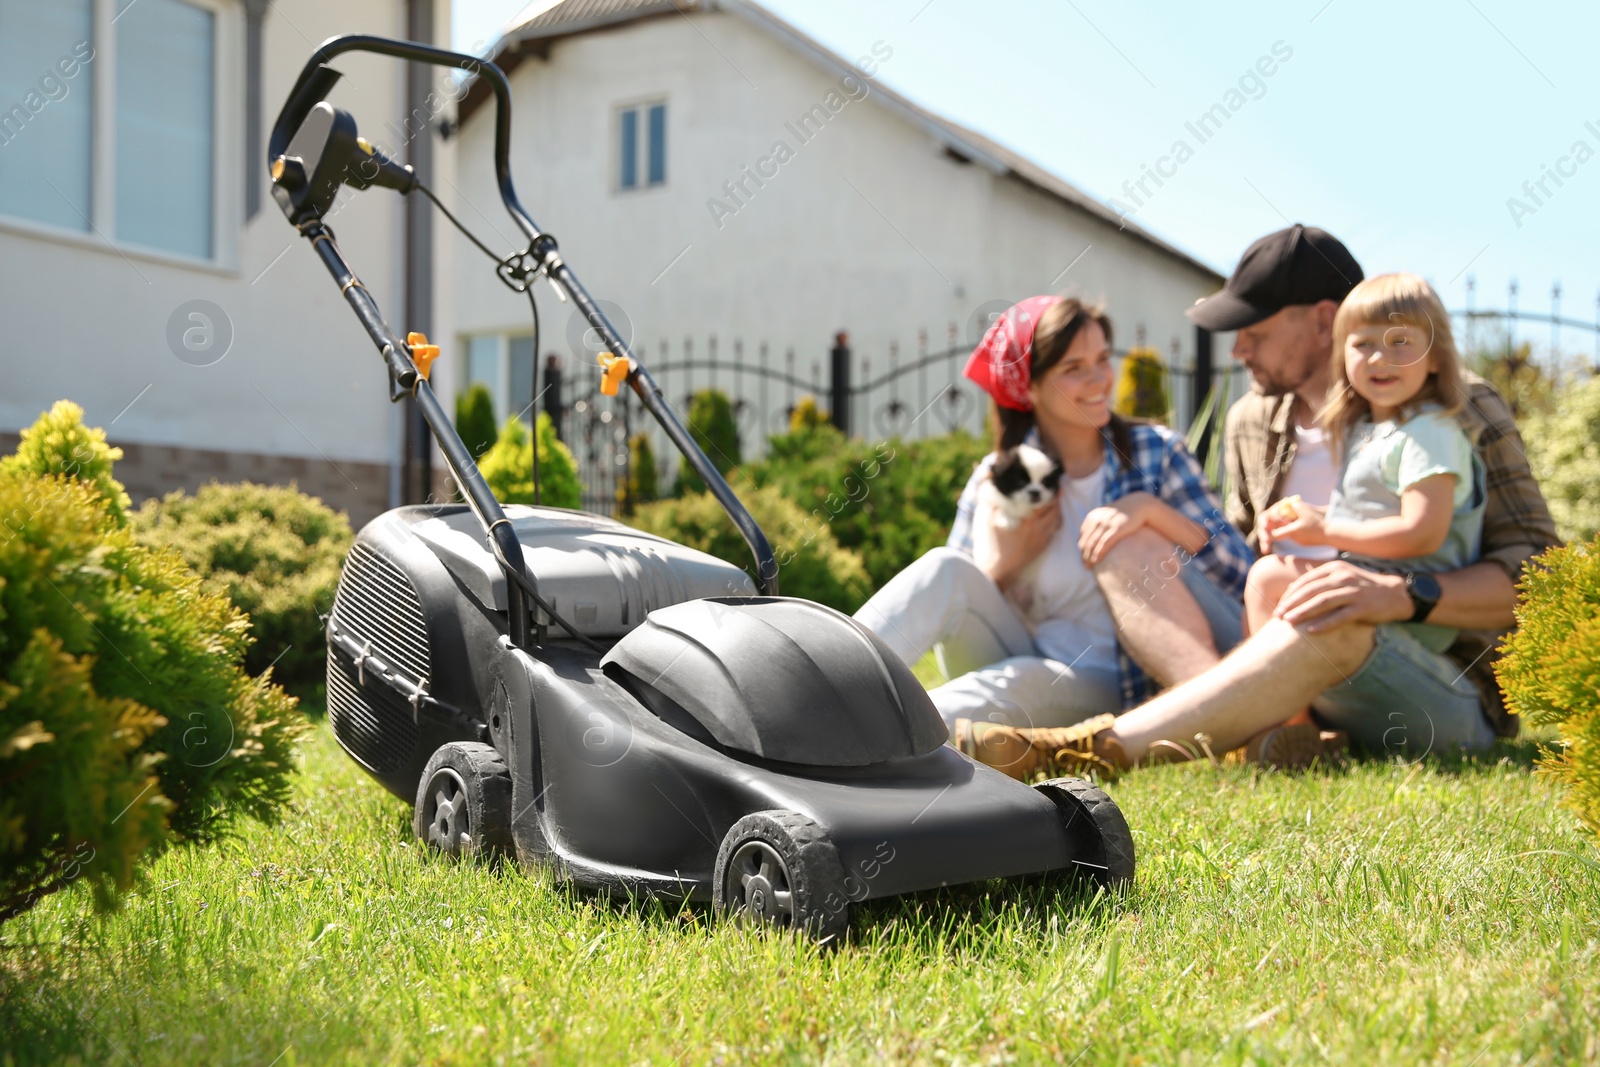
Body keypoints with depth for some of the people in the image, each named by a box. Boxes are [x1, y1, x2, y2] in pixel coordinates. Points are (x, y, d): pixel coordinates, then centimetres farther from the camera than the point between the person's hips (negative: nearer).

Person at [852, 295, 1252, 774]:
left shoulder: (1154, 452, 2)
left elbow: (1241, 574, -6)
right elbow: (949, 601, 6)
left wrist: (1151, 509, -20)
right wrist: (1001, 564, -14)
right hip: (1021, 666, 1)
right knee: (946, 568, -23)